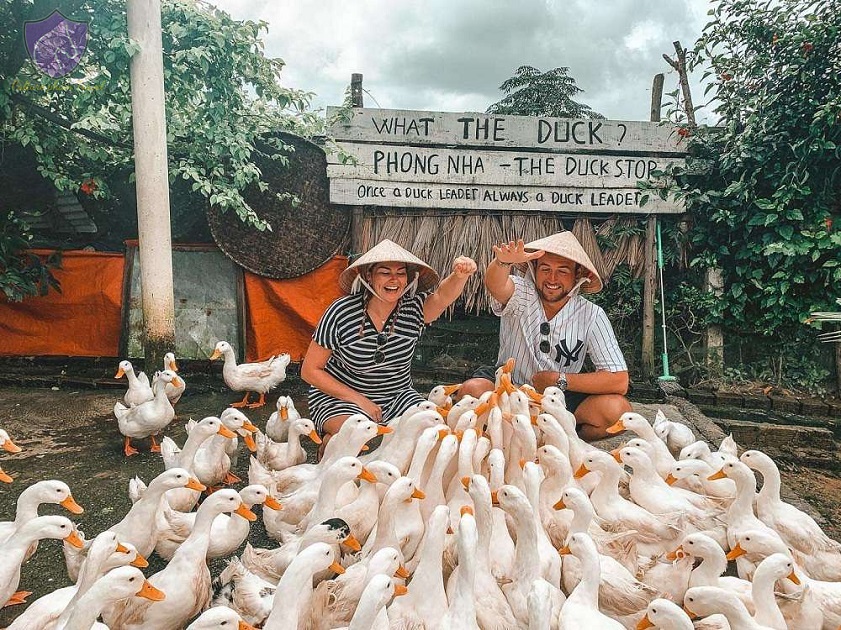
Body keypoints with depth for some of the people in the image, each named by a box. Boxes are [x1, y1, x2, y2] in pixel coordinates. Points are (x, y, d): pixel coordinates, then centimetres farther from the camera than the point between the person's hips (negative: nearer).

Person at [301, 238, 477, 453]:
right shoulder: (341, 312, -16)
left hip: (397, 397, 4)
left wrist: (460, 275, -57)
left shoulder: (414, 307, -10)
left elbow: (442, 297, -33)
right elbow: (310, 370, -11)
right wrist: (358, 400, -16)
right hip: (340, 396, -3)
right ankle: (329, 443, 1)